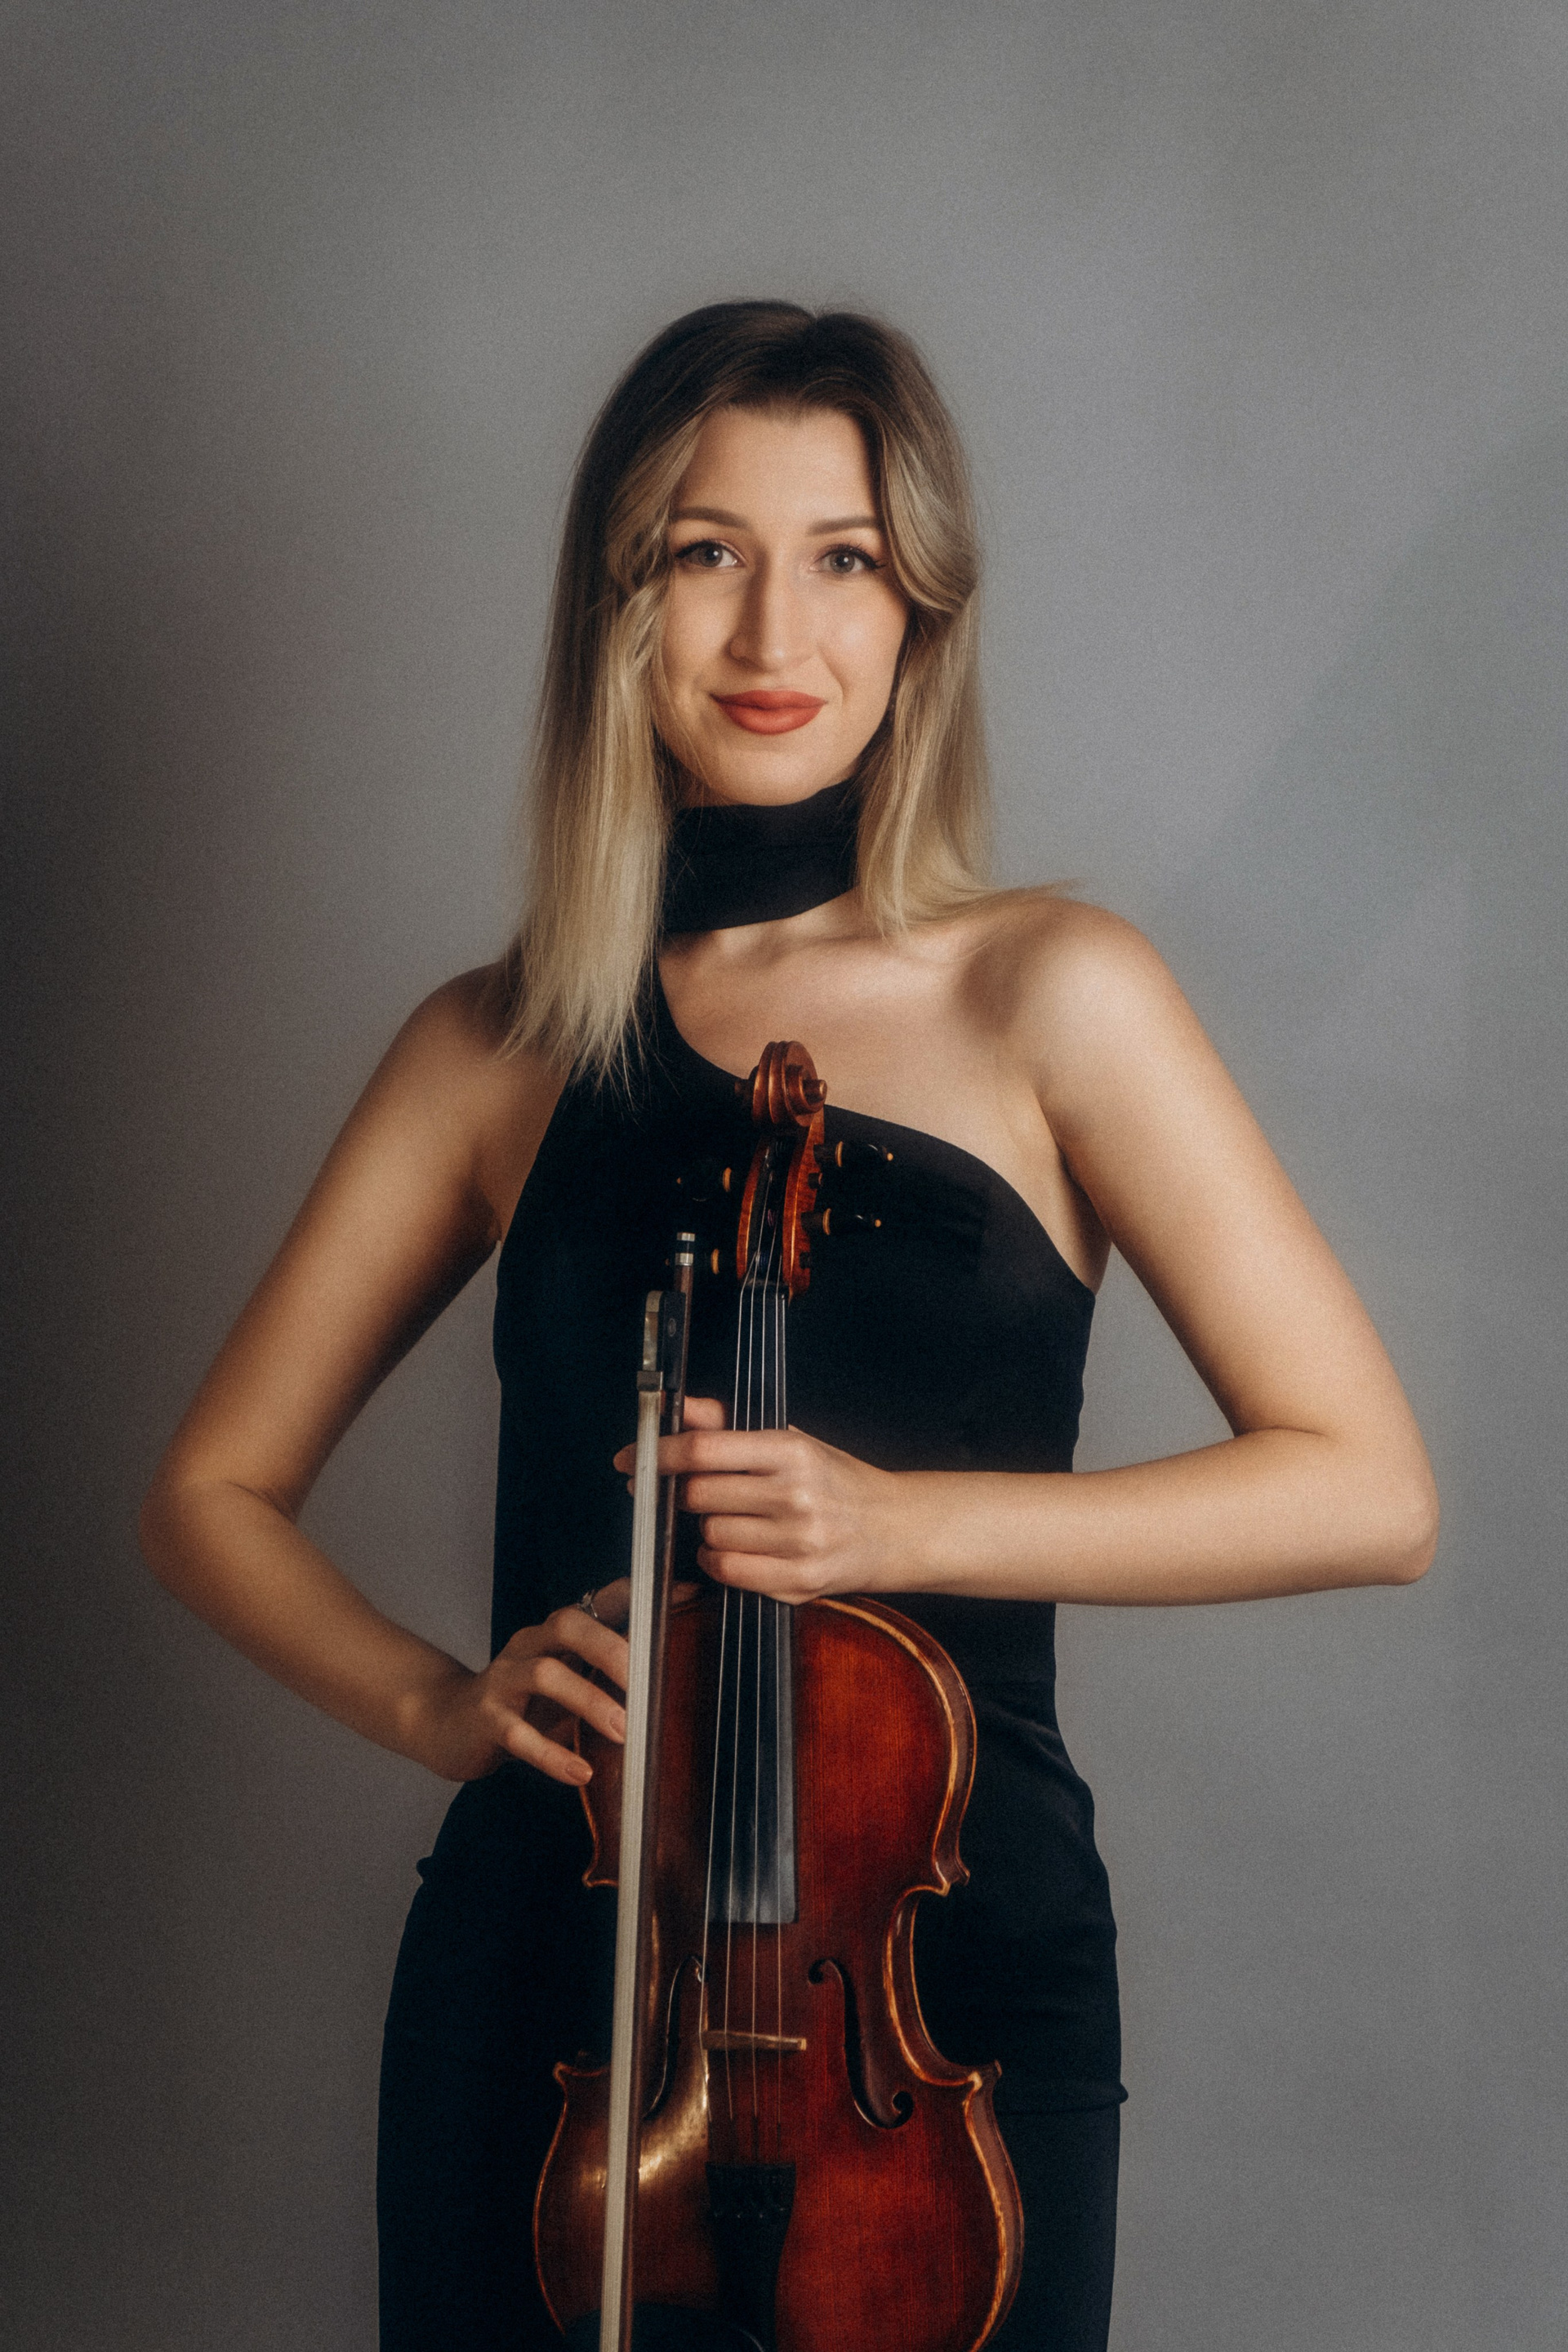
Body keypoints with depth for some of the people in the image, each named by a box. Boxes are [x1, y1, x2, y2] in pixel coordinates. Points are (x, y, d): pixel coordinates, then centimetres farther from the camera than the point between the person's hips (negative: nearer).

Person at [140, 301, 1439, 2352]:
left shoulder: (1047, 995, -5)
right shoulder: (497, 1049, 3)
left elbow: (1367, 1489, -8)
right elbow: (215, 1494, 10)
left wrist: (911, 1519, -18)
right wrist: (430, 1700, -9)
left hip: (954, 1975, -2)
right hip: (544, 1963, 2)